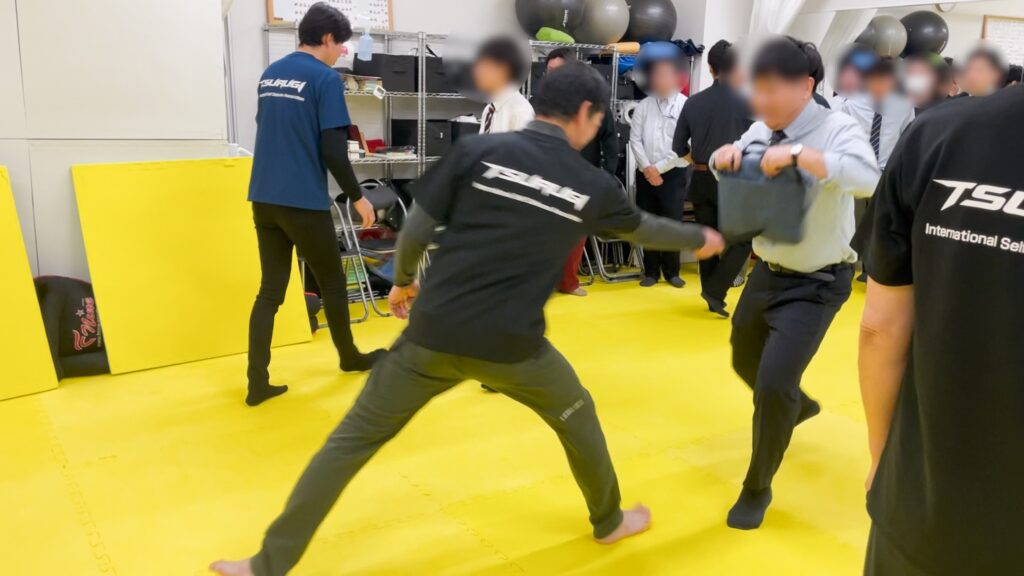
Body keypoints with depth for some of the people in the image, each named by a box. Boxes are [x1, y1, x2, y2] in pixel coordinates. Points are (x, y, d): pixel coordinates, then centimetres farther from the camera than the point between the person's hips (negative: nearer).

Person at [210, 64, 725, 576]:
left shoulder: (478, 151, -1)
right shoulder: (592, 186, 4)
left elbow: (417, 229, 0)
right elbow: (643, 229, 22)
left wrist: (403, 281, 20)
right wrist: (700, 239, 43)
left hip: (434, 333, 0)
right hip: (511, 345, 0)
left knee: (354, 438, 12)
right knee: (577, 416, 29)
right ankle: (609, 521, 48)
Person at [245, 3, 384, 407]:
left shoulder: (269, 74, 14)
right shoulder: (325, 78, -9)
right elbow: (333, 150, -14)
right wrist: (357, 197, -3)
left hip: (264, 199, 7)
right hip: (304, 201, -6)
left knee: (270, 289, 7)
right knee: (332, 283, 13)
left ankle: (257, 382, 4)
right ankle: (350, 357, 31)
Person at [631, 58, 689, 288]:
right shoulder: (643, 105, 8)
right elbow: (635, 139, 3)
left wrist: (659, 168, -12)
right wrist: (647, 168, -9)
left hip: (673, 174, -3)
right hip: (645, 174, 3)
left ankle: (671, 271, 14)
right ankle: (651, 271, 17)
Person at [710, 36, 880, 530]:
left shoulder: (836, 129, -20)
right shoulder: (761, 131, -3)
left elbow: (869, 179, -37)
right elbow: (723, 167, 12)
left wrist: (799, 153, -42)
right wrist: (726, 154, -11)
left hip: (817, 283, -7)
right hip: (768, 272, 7)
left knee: (773, 384, -14)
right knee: (745, 362, 22)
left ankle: (757, 487, 10)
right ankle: (797, 406, 55)